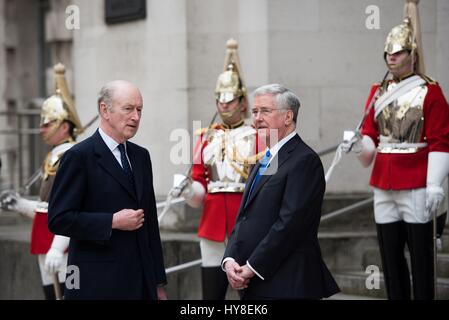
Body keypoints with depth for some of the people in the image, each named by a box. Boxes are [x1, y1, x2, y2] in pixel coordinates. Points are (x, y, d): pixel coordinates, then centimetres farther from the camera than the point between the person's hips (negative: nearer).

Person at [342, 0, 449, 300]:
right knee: (390, 256, 8)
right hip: (383, 185, 5)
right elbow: (371, 137, 14)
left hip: (416, 186, -5)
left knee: (420, 256, -1)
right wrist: (360, 145, -9)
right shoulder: (378, 92, 12)